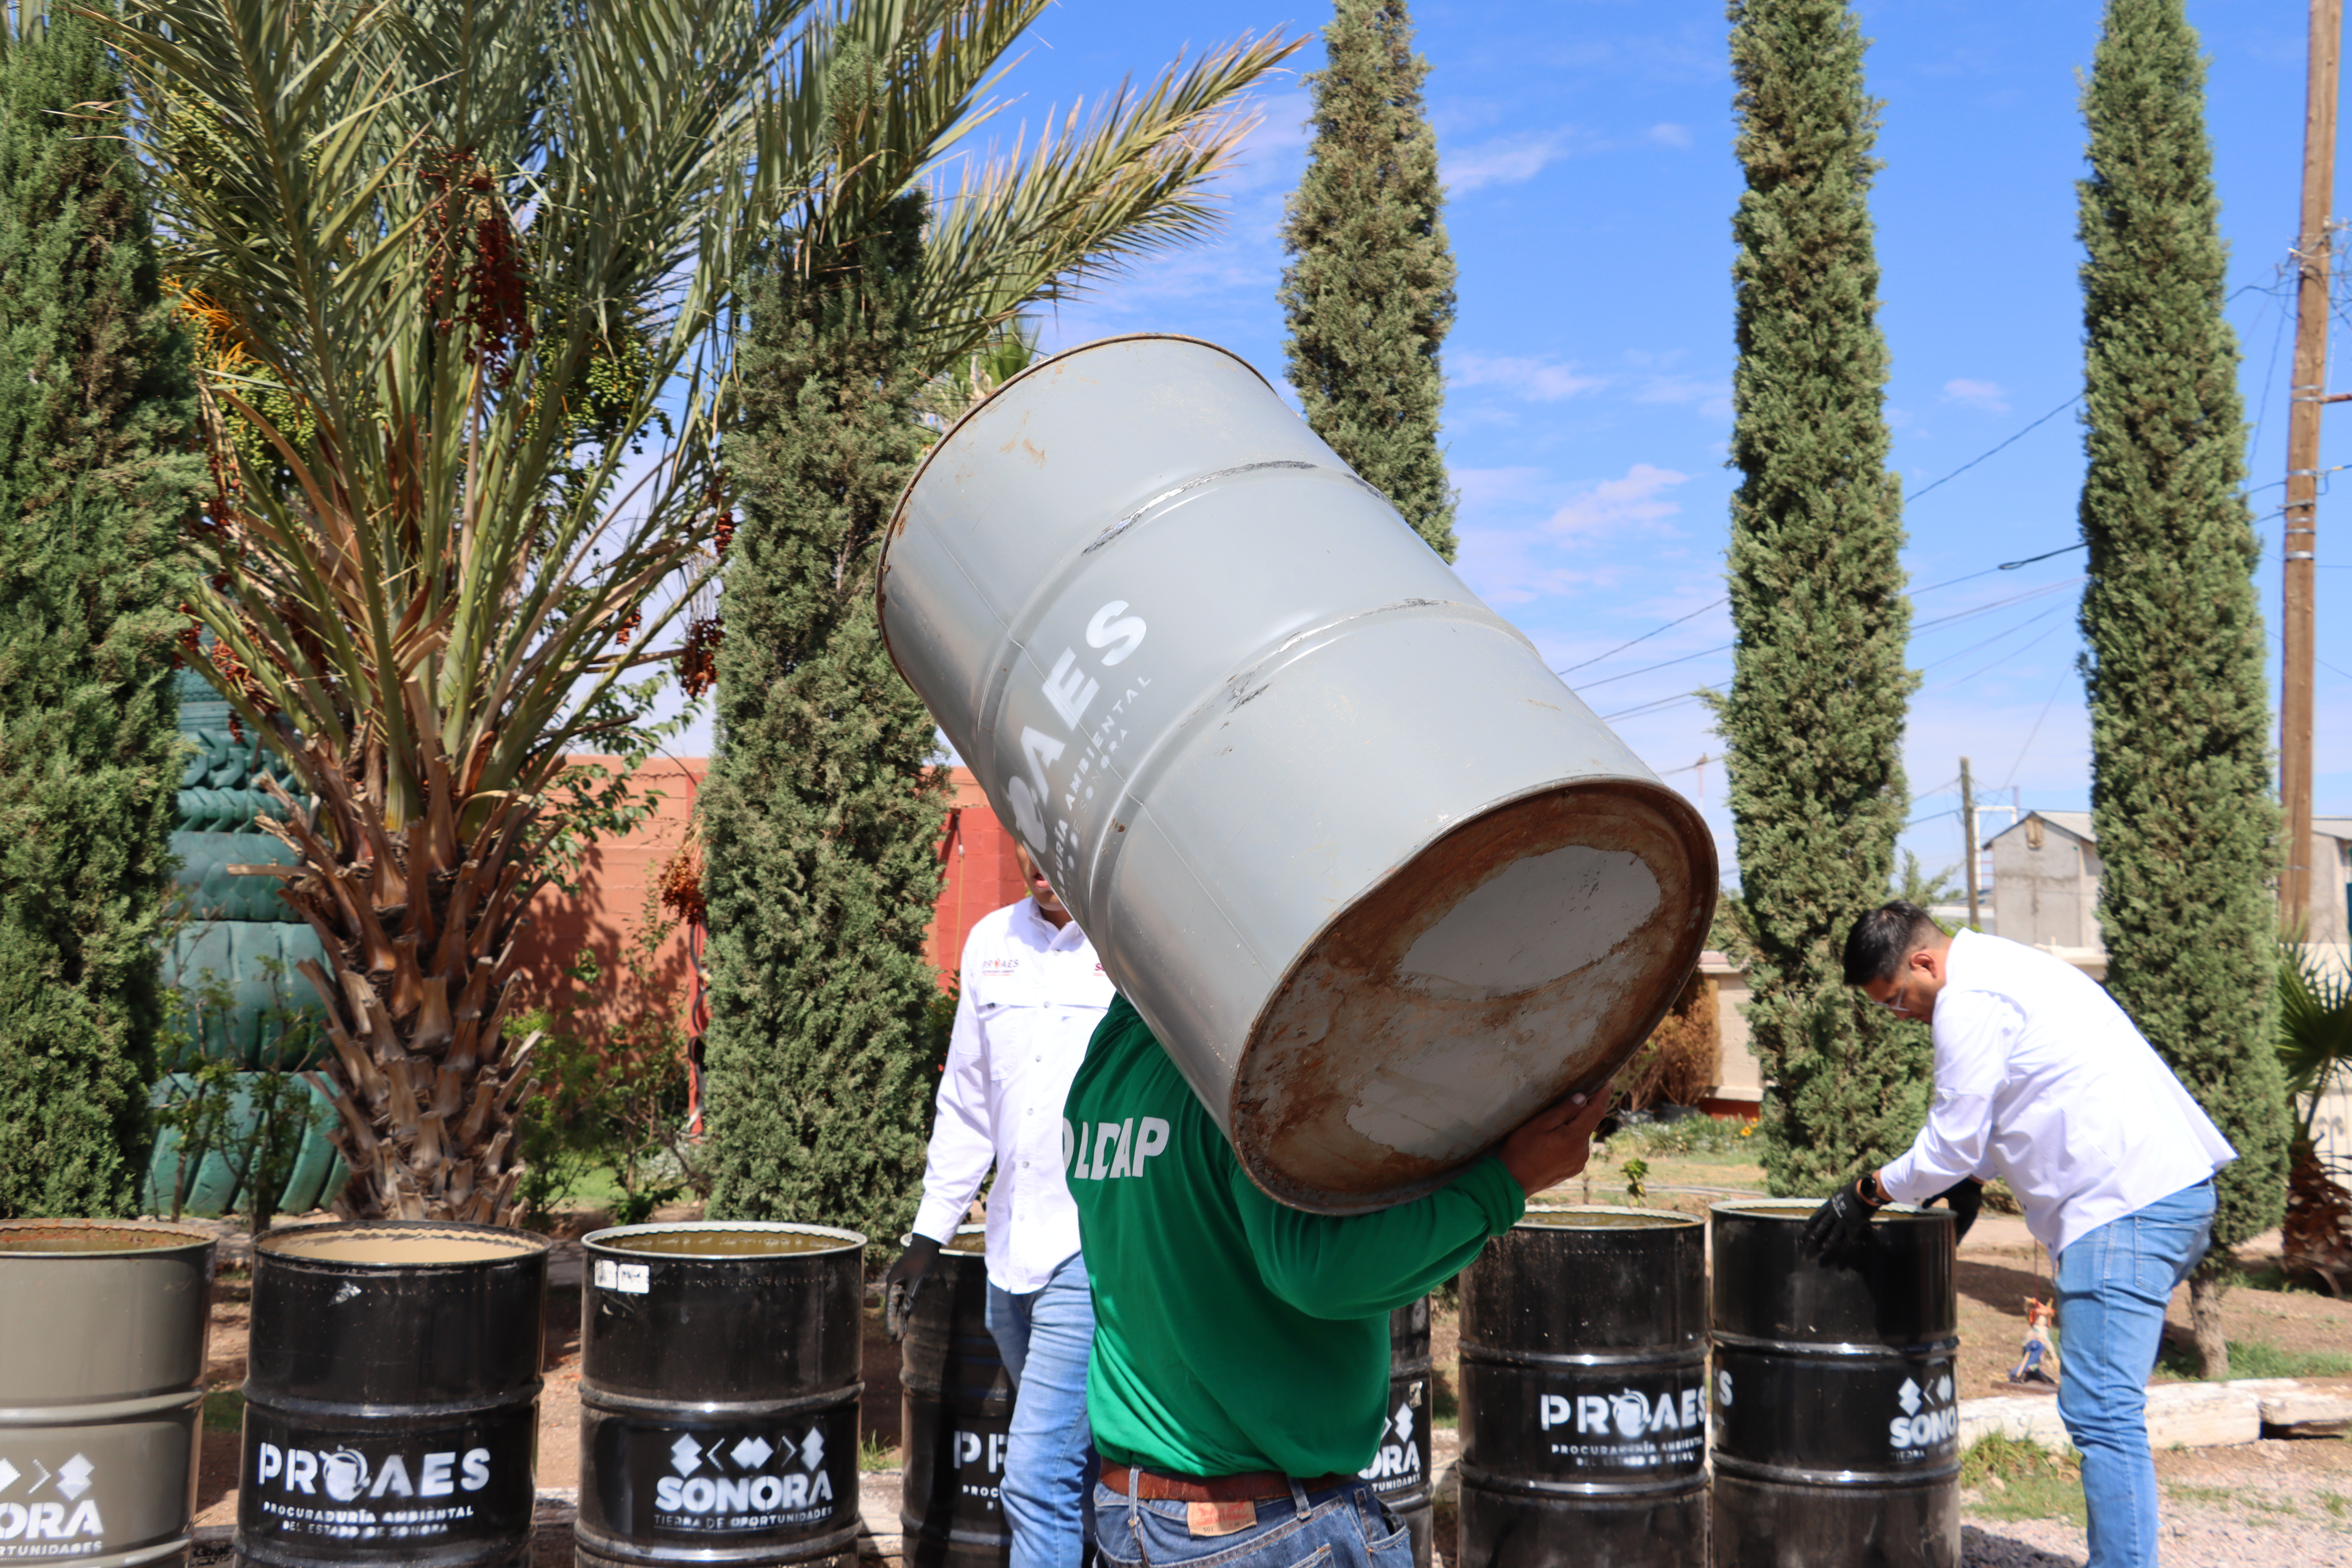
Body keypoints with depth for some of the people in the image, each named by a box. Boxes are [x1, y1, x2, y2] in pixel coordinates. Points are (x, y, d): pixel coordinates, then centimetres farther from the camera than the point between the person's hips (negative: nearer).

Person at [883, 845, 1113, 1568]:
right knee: (1081, 1468, 14)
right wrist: (927, 1236, 17)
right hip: (1011, 1255, 6)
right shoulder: (991, 941, 12)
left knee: (1039, 1477, -10)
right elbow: (966, 1102, 19)